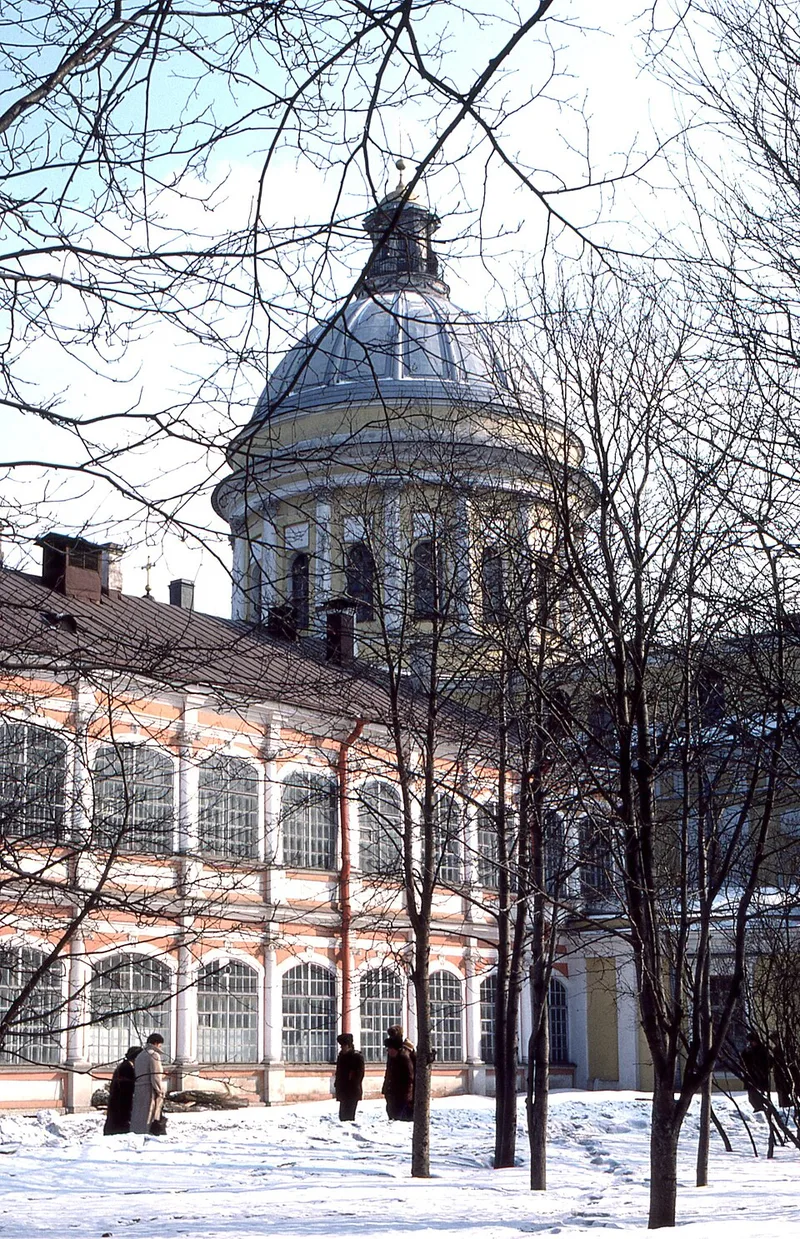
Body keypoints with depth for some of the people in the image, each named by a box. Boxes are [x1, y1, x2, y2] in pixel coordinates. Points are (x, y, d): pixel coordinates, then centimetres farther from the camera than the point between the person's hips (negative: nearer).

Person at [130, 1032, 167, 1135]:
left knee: (138, 1116, 8)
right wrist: (160, 1092, -7)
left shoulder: (139, 1056, 20)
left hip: (138, 1090, 8)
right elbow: (155, 1077, -13)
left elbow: (136, 1075, 17)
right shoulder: (154, 1055, -7)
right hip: (149, 1090, -8)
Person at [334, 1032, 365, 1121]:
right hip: (343, 1091, 7)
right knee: (343, 1114, 9)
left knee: (348, 1115, -11)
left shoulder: (357, 1057, -8)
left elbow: (360, 1074, -10)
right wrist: (337, 1087, 14)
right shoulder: (341, 1056, 13)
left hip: (353, 1091, -7)